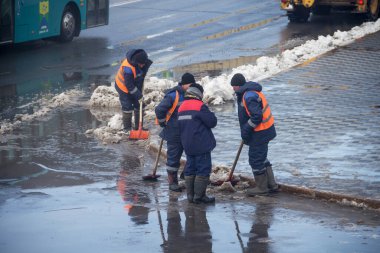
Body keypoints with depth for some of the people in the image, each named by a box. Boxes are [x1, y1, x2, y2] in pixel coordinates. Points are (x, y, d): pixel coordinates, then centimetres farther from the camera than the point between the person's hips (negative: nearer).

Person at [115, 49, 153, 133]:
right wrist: (138, 96, -27)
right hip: (124, 86, -7)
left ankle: (139, 126, 18)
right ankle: (127, 128, 2)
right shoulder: (128, 68, -39)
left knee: (138, 105, 8)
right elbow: (129, 85, -31)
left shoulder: (142, 61, -17)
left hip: (136, 84, 7)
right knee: (127, 107, -9)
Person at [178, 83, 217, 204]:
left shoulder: (181, 108, 11)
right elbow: (212, 122, -14)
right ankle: (199, 196, -4)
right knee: (203, 169, -2)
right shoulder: (200, 106, -14)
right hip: (201, 145, -8)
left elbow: (180, 126, 19)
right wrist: (211, 115, 6)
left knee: (190, 169, 13)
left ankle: (190, 195, 14)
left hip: (187, 145, 8)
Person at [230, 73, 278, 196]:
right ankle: (271, 184, 27)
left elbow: (256, 116, -29)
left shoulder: (249, 96, -23)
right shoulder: (252, 92, 11)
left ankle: (262, 188, 10)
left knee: (256, 159, 1)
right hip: (264, 131, 11)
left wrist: (246, 131, -20)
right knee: (261, 158, 21)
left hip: (260, 133, -11)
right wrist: (245, 131, 17)